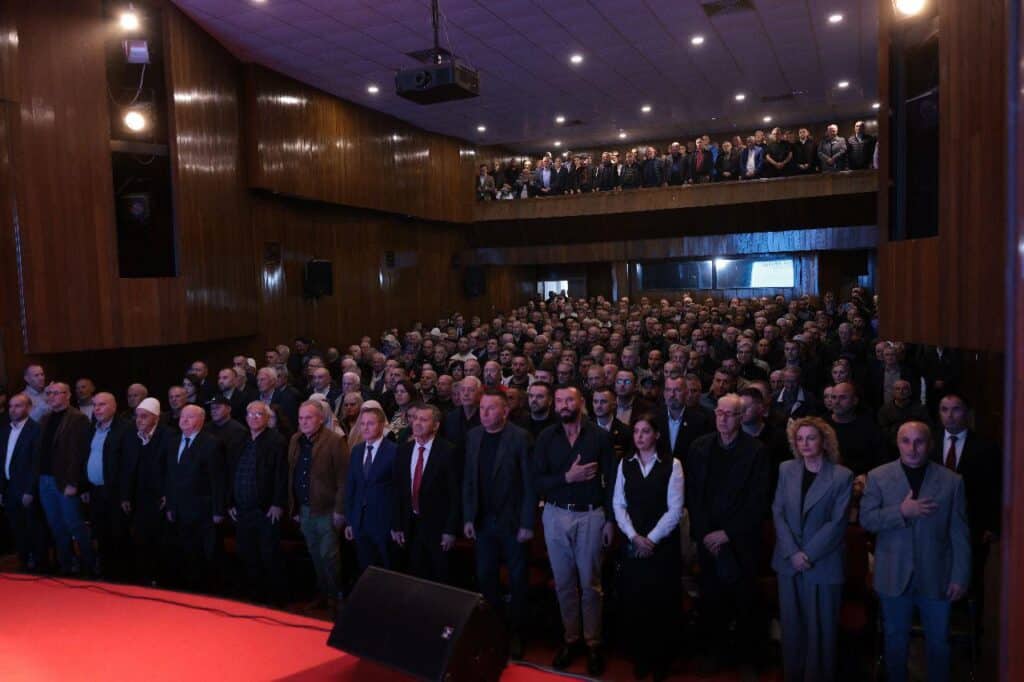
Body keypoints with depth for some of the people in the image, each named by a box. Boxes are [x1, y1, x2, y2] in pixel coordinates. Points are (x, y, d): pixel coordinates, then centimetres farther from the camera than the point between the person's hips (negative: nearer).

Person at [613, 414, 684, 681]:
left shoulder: (672, 465, -6)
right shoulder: (625, 465, 5)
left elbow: (674, 509, -8)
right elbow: (618, 503, 3)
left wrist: (651, 539, -12)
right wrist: (634, 536, -9)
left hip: (663, 544, -3)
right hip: (632, 543, 3)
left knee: (662, 602, 5)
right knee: (634, 601, 6)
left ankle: (661, 659, 23)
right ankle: (640, 657, 24)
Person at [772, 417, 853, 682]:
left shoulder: (842, 476, -7)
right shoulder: (786, 469, 3)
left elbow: (837, 523, -10)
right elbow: (778, 512, 1)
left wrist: (808, 554, -14)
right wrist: (792, 552, -10)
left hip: (823, 564, -3)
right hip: (789, 561, 3)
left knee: (820, 628, 6)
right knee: (791, 624, 12)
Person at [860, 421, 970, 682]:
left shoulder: (951, 481, -3)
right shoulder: (878, 477, -4)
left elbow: (960, 534, -2)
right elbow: (866, 519, -8)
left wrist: (960, 577, -4)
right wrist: (902, 511, -21)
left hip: (935, 577, 0)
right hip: (894, 576, 0)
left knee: (938, 641, 14)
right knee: (896, 639, 16)